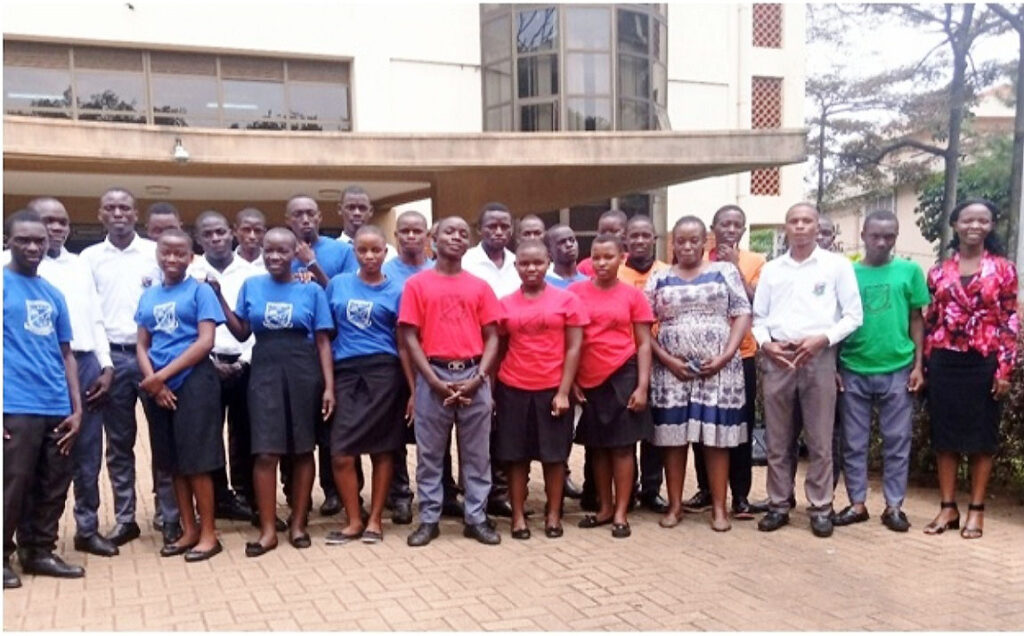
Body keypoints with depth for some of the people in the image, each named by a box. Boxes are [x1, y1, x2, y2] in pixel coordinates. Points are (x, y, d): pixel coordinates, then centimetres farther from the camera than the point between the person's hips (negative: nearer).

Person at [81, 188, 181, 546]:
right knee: (118, 443, 8)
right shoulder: (90, 257, 8)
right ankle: (124, 519, 16)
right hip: (112, 357, 2)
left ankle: (169, 516, 8)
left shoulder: (156, 252, 3)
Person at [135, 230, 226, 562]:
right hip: (158, 386, 5)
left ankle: (208, 533, 7)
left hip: (193, 381, -5)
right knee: (174, 462, 10)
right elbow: (142, 345, 11)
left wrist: (163, 375, -13)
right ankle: (189, 530, 20)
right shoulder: (148, 296, 12)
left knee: (197, 461, -3)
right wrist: (152, 380, -7)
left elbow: (205, 342, -10)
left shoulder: (200, 290, -2)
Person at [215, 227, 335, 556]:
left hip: (303, 373, -1)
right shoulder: (251, 286, 8)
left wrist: (329, 385, -6)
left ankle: (298, 523, 17)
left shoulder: (311, 291, 2)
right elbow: (242, 333, 9)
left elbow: (322, 341, 2)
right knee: (265, 452, -4)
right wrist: (219, 298, -1)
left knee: (302, 450, 6)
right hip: (265, 372, 1)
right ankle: (268, 529, 4)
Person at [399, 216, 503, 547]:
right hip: (433, 376, -2)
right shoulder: (417, 284, 3)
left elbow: (492, 337, 6)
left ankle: (476, 518, 17)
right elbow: (409, 336, -2)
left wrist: (479, 377, -8)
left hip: (473, 376, 2)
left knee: (477, 452, 7)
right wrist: (435, 381, -10)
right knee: (429, 452, 6)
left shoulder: (480, 287, 9)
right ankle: (428, 519, 16)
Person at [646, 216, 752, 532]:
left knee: (716, 435, 0)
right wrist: (666, 359, -8)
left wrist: (726, 356, -11)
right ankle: (675, 504, 14)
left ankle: (719, 506, 10)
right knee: (672, 435, 3)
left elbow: (742, 315, 1)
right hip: (671, 369, 1)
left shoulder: (725, 271, 5)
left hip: (718, 368, -1)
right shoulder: (659, 278, 8)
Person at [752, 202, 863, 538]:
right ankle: (779, 504, 16)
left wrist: (822, 338, -13)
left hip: (819, 357, -3)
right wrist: (765, 343, -6)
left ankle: (821, 507, 10)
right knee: (777, 439, 7)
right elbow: (758, 317, 13)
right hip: (777, 358, 3)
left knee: (820, 440, 2)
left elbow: (853, 315, 0)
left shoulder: (837, 265, 4)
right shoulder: (771, 269, 13)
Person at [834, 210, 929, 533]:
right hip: (853, 370, 1)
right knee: (854, 441, 7)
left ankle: (894, 505, 17)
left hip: (897, 370, 0)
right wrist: (834, 366, 1)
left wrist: (918, 365, 0)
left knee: (897, 441, 7)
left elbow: (916, 320, 6)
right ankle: (857, 503, 18)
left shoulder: (909, 271, 2)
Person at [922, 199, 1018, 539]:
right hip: (945, 362, 2)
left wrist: (1005, 369, -8)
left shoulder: (1003, 269, 0)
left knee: (982, 435, 5)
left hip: (985, 363, -2)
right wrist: (925, 365, 5)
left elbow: (1010, 322, -2)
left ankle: (976, 509, 14)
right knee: (944, 434, 5)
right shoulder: (939, 272, 7)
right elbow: (930, 320, 9)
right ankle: (948, 507, 15)